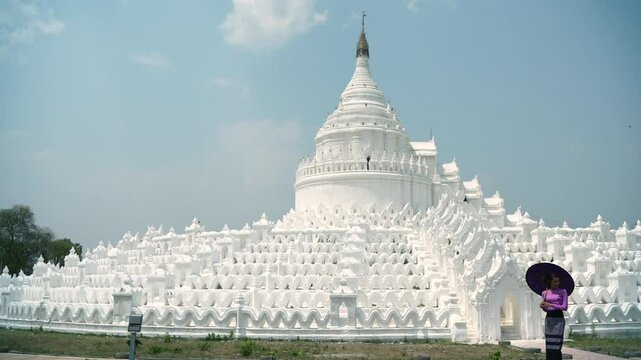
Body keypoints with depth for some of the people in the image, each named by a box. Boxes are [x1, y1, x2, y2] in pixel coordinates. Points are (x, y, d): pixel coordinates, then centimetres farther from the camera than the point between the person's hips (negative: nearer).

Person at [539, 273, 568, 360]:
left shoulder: (562, 291, -2)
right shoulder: (545, 293, 8)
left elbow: (565, 307, -8)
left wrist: (551, 305, -14)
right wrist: (542, 306, -7)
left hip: (559, 318, -4)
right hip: (549, 318, 4)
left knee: (556, 343, -6)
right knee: (549, 343, 4)